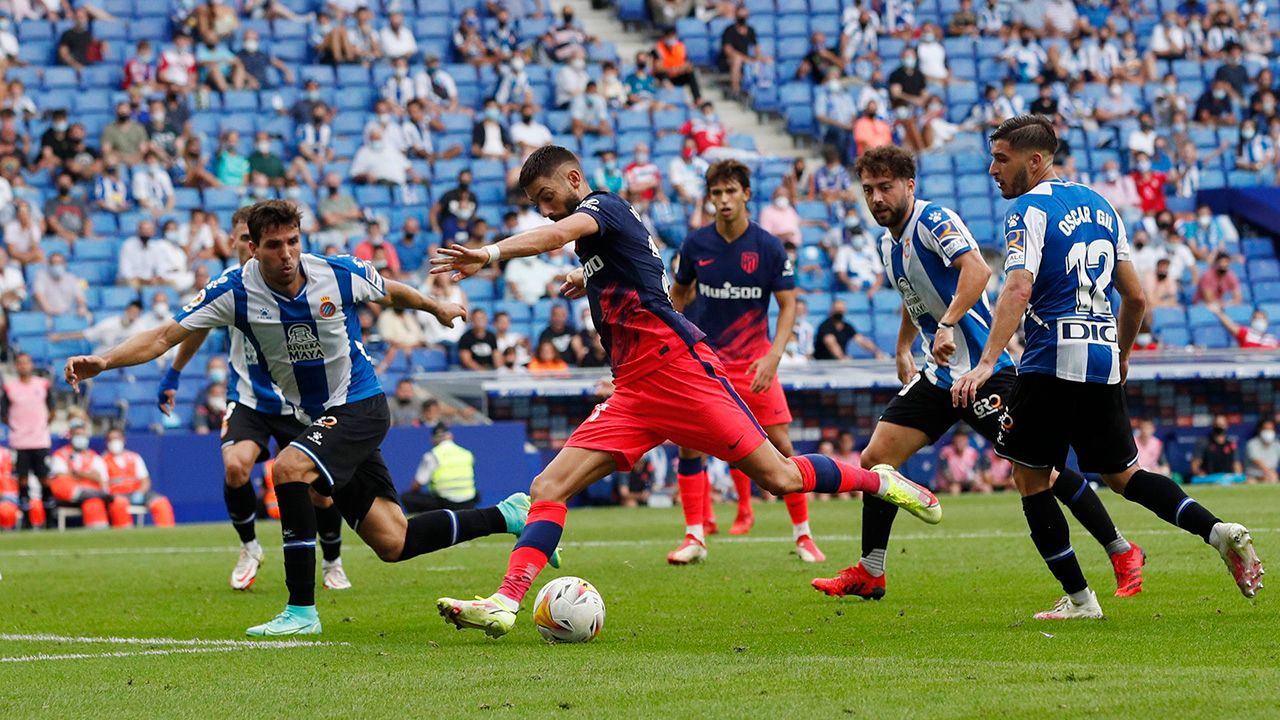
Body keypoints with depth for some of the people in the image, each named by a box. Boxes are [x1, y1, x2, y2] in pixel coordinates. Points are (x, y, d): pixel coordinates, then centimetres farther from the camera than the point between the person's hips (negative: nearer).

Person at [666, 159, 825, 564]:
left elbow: (788, 305, -5)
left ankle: (803, 536, 6)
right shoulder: (696, 245, -3)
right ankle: (695, 538, -1)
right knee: (689, 443, -10)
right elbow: (679, 292, 14)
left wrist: (774, 356, -18)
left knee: (780, 445, -6)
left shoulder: (769, 248, -8)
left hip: (754, 360, -1)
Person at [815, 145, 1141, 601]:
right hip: (939, 375, 9)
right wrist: (902, 351, 28)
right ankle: (869, 574, 12)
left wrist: (947, 326, -39)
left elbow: (977, 269, -31)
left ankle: (1123, 554, 0)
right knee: (875, 459, 2)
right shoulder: (889, 243, 13)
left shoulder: (933, 220, -14)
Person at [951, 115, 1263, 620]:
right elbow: (1135, 297, 19)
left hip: (1053, 361, -7)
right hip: (1104, 360, 7)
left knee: (1029, 477, 6)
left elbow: (1018, 289, -23)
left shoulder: (1029, 210, -7)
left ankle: (1078, 598, 3)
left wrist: (986, 363, -32)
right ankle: (1217, 531, -3)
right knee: (1122, 474, 17)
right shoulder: (1098, 205, 16)